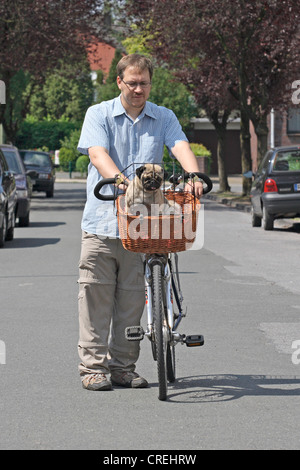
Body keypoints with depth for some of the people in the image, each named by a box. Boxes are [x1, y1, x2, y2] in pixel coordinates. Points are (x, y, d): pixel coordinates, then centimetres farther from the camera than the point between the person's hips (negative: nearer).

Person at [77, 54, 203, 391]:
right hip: (102, 218, -2)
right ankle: (93, 367, 4)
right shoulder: (98, 114, 4)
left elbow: (181, 147, -7)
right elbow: (98, 153, -12)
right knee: (96, 294, -2)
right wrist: (121, 180, -31)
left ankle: (123, 366, 13)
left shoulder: (164, 118, 11)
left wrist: (194, 176, -28)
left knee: (132, 298, 4)